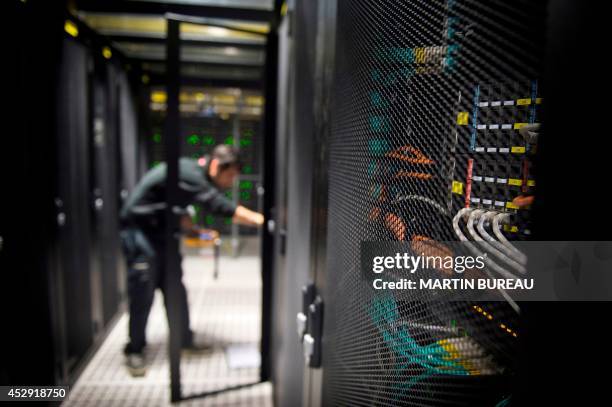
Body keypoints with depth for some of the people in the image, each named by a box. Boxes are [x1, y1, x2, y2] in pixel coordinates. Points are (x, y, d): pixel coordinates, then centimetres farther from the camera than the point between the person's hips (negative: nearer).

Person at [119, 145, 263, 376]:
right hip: (139, 229, -9)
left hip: (159, 230, 9)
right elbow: (222, 207, -32)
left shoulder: (196, 174, 4)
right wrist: (261, 220, -29)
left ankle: (184, 339, 22)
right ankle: (134, 351, 12)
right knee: (143, 292, -4)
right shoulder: (189, 173, -26)